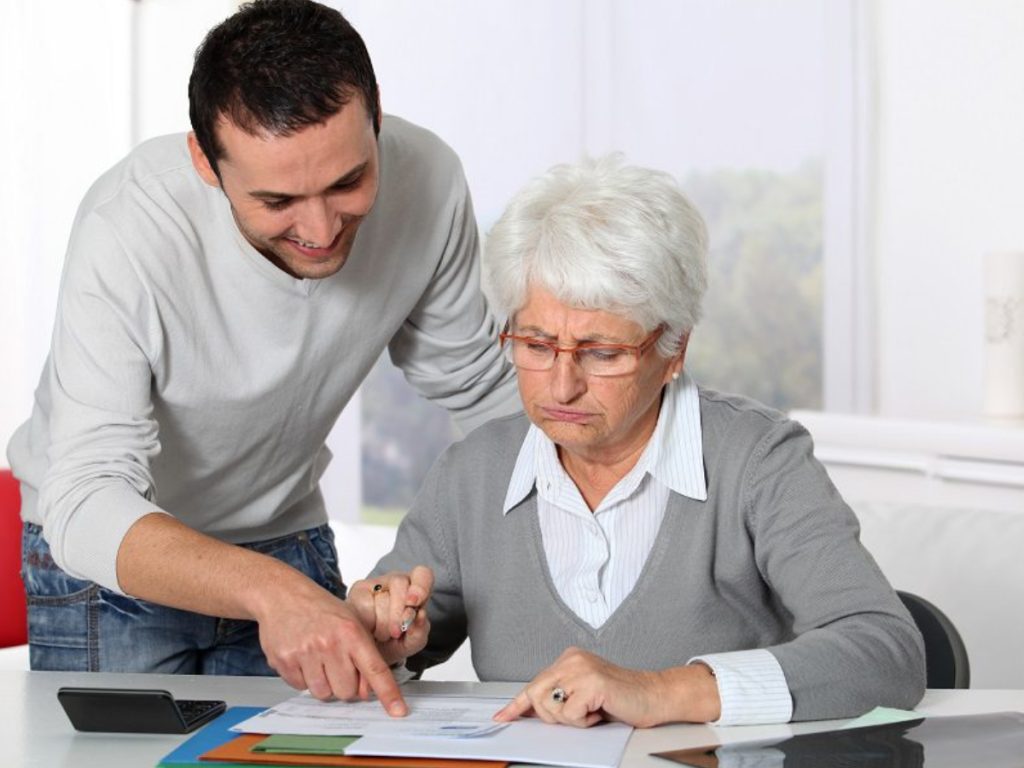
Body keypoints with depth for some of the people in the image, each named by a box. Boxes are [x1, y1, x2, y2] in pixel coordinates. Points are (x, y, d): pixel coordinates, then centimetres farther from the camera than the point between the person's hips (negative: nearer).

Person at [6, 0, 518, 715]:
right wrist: (269, 589, -57)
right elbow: (86, 505, -41)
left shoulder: (427, 180, -21)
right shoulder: (128, 230, -34)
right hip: (101, 552, -3)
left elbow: (476, 386, -3)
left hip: (288, 539, 3)